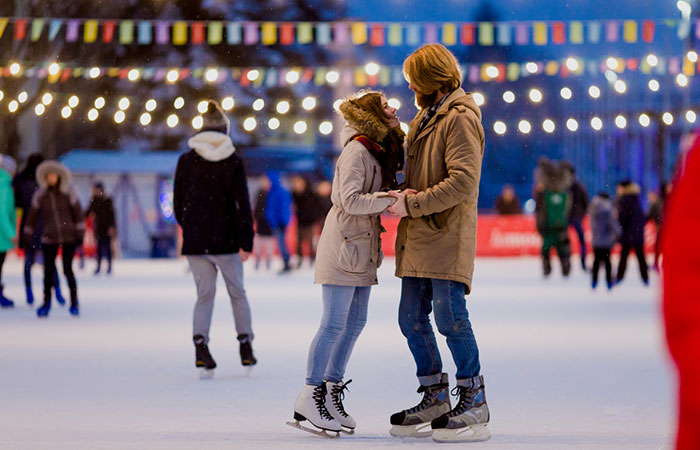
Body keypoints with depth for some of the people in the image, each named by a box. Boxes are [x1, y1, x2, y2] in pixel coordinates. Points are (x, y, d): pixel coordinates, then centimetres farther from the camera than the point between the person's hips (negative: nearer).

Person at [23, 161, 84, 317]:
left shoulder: (68, 193, -6)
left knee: (67, 269, -8)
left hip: (69, 237, -2)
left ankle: (74, 301, 9)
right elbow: (33, 216, 6)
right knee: (48, 271, 0)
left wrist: (80, 233, -6)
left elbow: (78, 214, -2)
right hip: (49, 238, 2)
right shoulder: (40, 195, -2)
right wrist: (26, 236, 7)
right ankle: (46, 302, 17)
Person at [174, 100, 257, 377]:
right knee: (237, 292, 14)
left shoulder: (186, 160, 0)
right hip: (226, 239, -1)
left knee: (204, 294, 6)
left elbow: (178, 201, 6)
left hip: (195, 240, 1)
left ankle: (200, 346, -14)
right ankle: (245, 347, 16)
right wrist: (246, 240, -7)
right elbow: (242, 203, -9)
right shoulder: (234, 162, -6)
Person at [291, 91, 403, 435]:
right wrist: (390, 200, -27)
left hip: (363, 247, 9)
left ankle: (332, 391, 17)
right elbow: (350, 199, -22)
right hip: (344, 242, -9)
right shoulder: (357, 151, -14)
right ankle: (309, 397, -4)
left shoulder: (379, 151, 13)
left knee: (356, 321, 10)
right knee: (335, 323, -9)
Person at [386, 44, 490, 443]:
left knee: (451, 317, -10)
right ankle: (435, 399, 18)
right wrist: (407, 194, 4)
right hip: (418, 237, 9)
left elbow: (463, 182, -19)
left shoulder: (460, 119, -9)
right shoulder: (426, 118, 21)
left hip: (447, 237, -9)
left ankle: (474, 402, -1)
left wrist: (413, 204, -17)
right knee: (412, 320, 8)